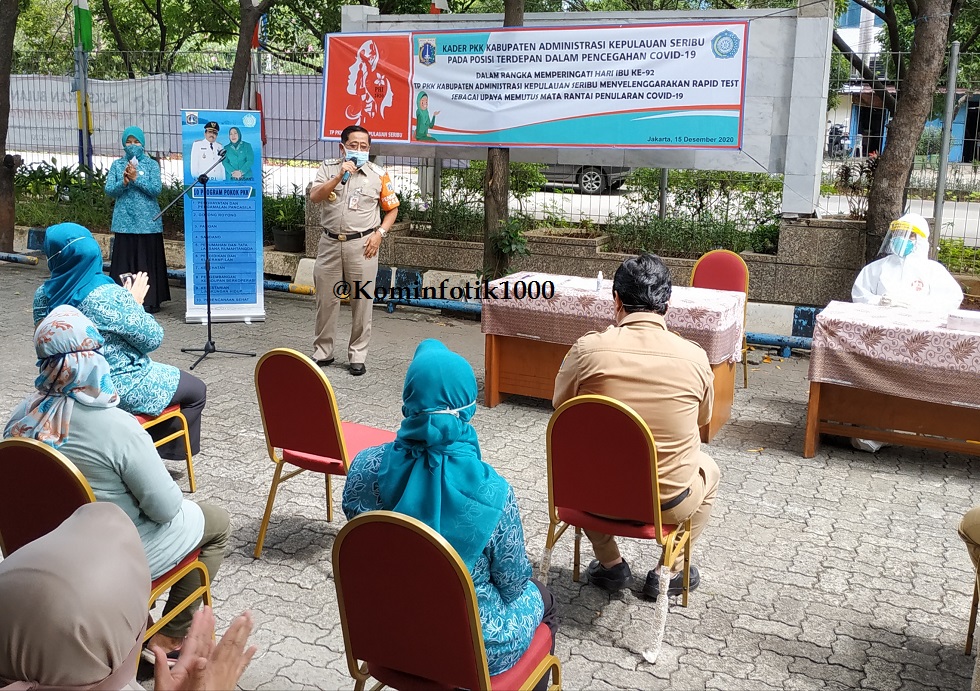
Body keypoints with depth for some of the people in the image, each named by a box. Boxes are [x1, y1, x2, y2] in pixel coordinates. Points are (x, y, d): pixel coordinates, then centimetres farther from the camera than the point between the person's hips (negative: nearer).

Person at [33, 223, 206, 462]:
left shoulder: (43, 295, -9)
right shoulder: (110, 296, -28)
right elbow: (152, 339, -17)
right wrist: (135, 302, -1)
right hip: (119, 392, -7)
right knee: (196, 391, 15)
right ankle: (158, 450, 25)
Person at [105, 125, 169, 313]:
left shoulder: (151, 164, 4)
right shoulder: (117, 165, 10)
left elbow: (156, 189, -6)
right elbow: (109, 190, 2)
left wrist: (136, 179, -15)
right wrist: (124, 182, -15)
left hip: (147, 221, -2)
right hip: (124, 220, 2)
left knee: (147, 259, 0)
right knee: (124, 259, 1)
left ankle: (149, 300, 3)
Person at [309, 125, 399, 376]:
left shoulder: (378, 174, 2)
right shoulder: (328, 168, 4)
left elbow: (392, 209, 8)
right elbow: (314, 196, -11)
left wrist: (379, 233, -6)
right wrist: (339, 176, -21)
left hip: (362, 244, -1)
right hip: (330, 243, 2)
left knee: (362, 301, 2)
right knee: (325, 299, 8)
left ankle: (358, 356, 12)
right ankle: (322, 352, 22)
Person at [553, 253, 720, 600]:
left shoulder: (588, 349, -15)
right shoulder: (694, 357, -12)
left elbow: (560, 404, 3)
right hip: (668, 504, 0)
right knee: (708, 469, 32)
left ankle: (610, 564, 34)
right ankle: (670, 572, 31)